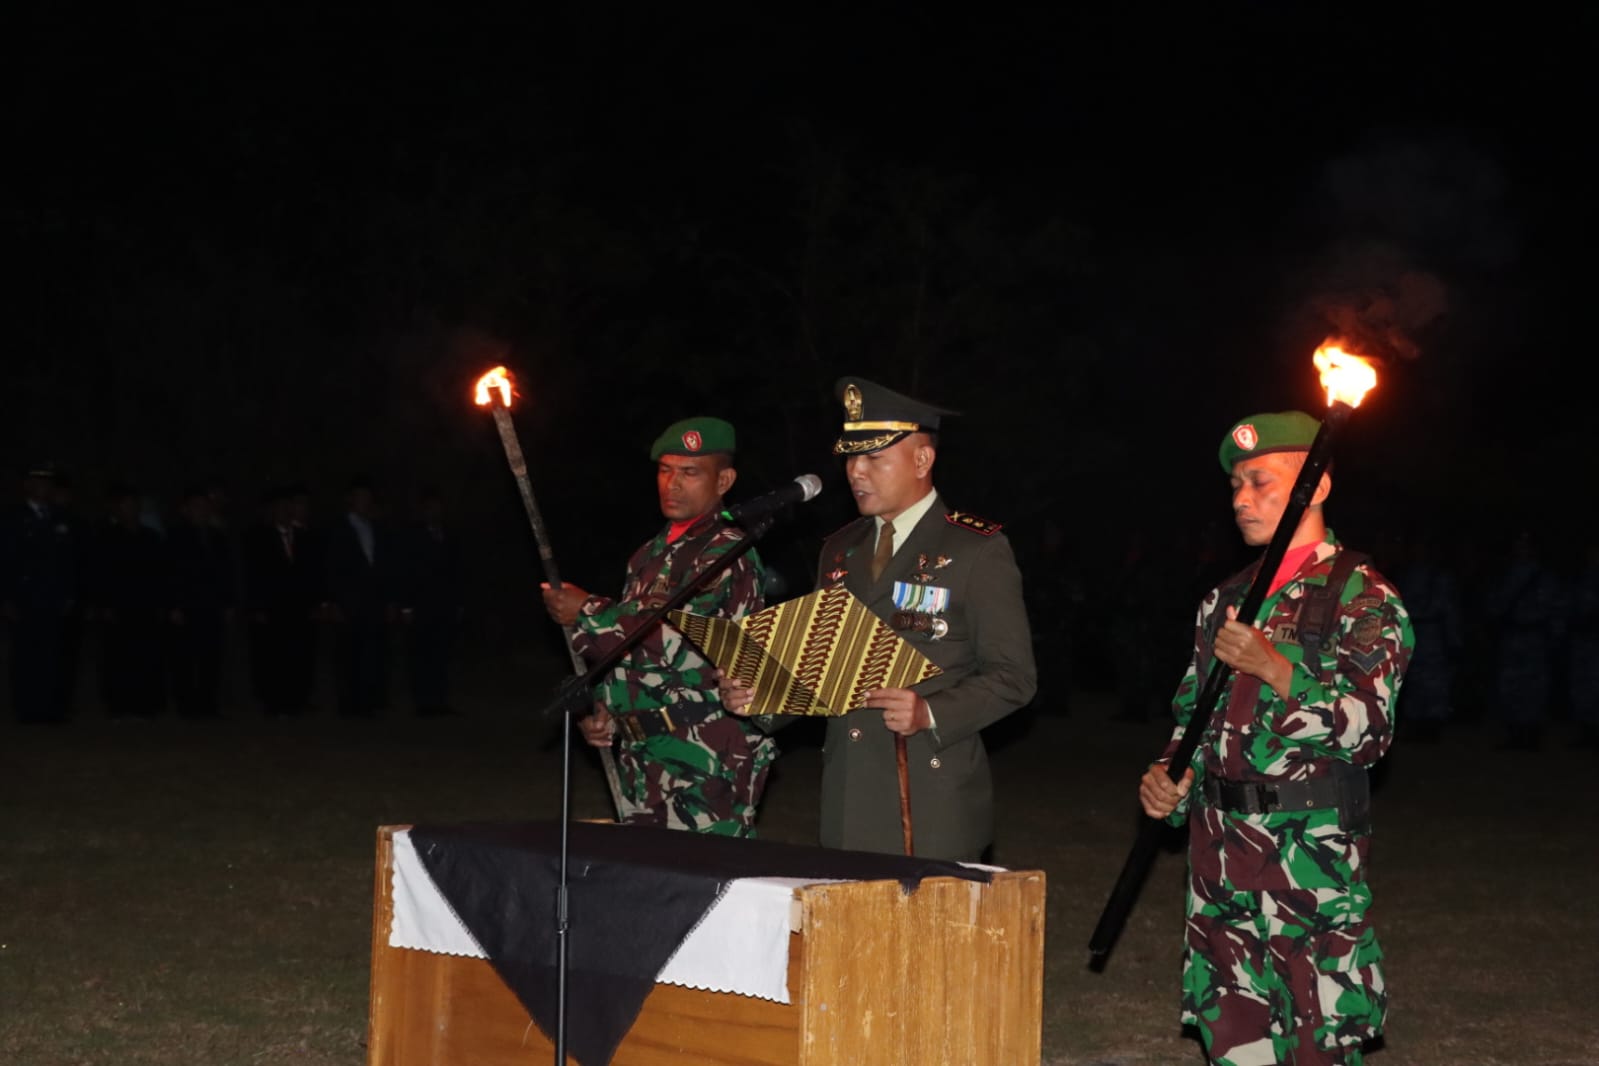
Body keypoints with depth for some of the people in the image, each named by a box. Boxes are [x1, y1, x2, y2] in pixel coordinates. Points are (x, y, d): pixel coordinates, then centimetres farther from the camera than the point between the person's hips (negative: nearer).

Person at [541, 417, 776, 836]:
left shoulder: (725, 551, -10)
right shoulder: (653, 554, 17)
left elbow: (670, 640, -20)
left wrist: (586, 613, -9)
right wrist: (608, 711, 11)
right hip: (643, 752, 9)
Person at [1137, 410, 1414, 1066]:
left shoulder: (1363, 596, -4)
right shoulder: (1227, 598, 16)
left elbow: (1369, 724, -15)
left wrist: (1277, 668, -25)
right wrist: (1170, 775, 2)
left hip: (1314, 849, -6)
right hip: (1221, 845, 6)